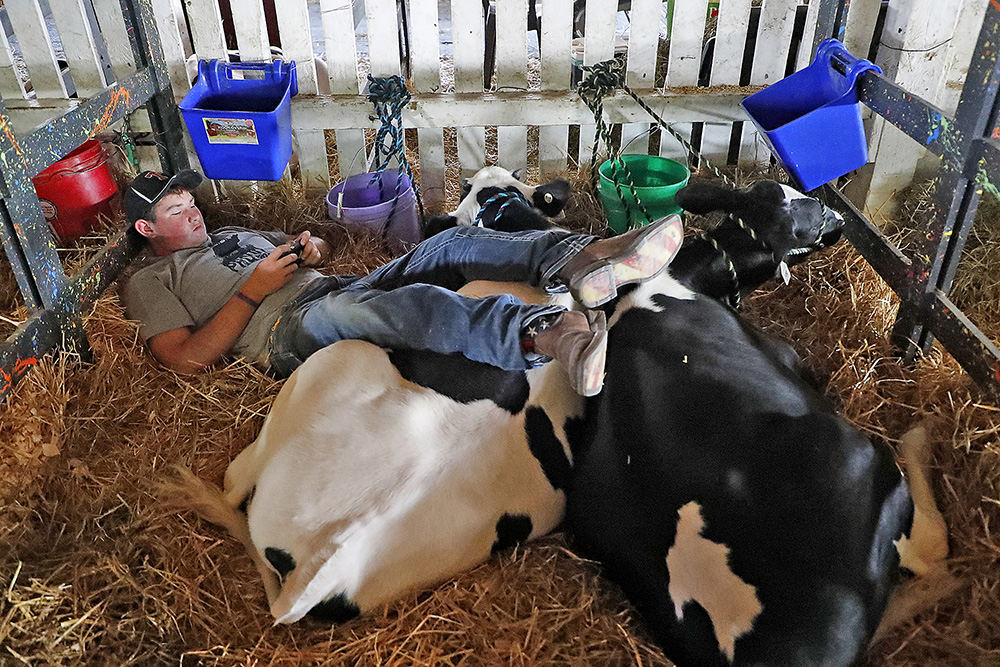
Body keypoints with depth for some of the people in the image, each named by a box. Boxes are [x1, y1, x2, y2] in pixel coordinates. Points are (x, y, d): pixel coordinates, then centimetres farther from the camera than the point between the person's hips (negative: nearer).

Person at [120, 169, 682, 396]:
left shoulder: (233, 234, 36)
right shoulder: (150, 282, 16)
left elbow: (309, 252, 36)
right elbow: (187, 359, -1)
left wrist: (314, 250, 10)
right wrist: (252, 292, -6)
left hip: (339, 288, 8)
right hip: (289, 331, -7)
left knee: (451, 246, -16)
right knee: (408, 304, -39)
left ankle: (578, 260, -37)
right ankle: (547, 333, -61)